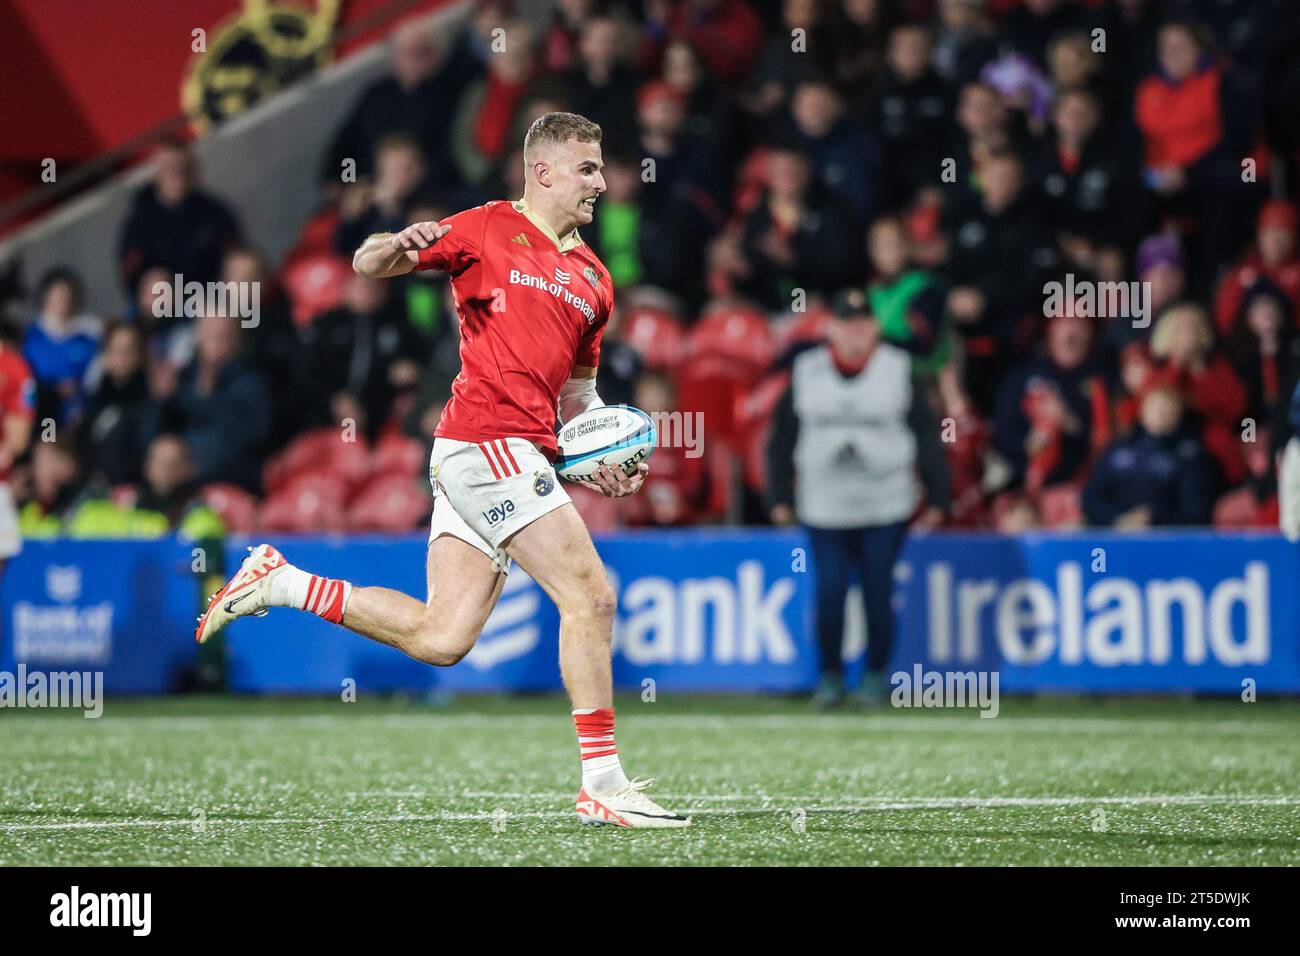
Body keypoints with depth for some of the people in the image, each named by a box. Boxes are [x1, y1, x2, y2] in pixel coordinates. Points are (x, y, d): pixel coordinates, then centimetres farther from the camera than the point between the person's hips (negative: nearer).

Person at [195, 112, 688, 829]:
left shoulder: (593, 278, 21)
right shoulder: (490, 230, 0)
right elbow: (367, 264, 0)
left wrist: (604, 460, 11)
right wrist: (399, 248, -24)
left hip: (522, 453, 8)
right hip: (486, 440, -8)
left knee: (439, 638, 3)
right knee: (591, 597, -12)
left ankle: (278, 582, 16)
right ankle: (603, 784, -7)